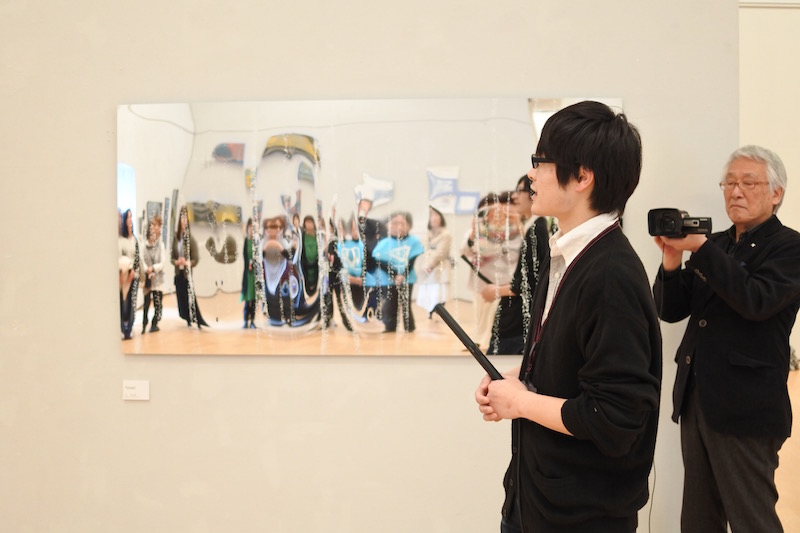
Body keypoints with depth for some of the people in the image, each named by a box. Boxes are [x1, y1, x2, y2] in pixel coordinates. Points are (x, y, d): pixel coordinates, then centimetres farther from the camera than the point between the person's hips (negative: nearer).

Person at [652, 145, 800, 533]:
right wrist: (672, 263, -10)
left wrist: (700, 248, -26)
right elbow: (670, 310, 8)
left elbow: (756, 301, -22)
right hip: (695, 398, 6)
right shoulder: (715, 245, 12)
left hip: (745, 407, -6)